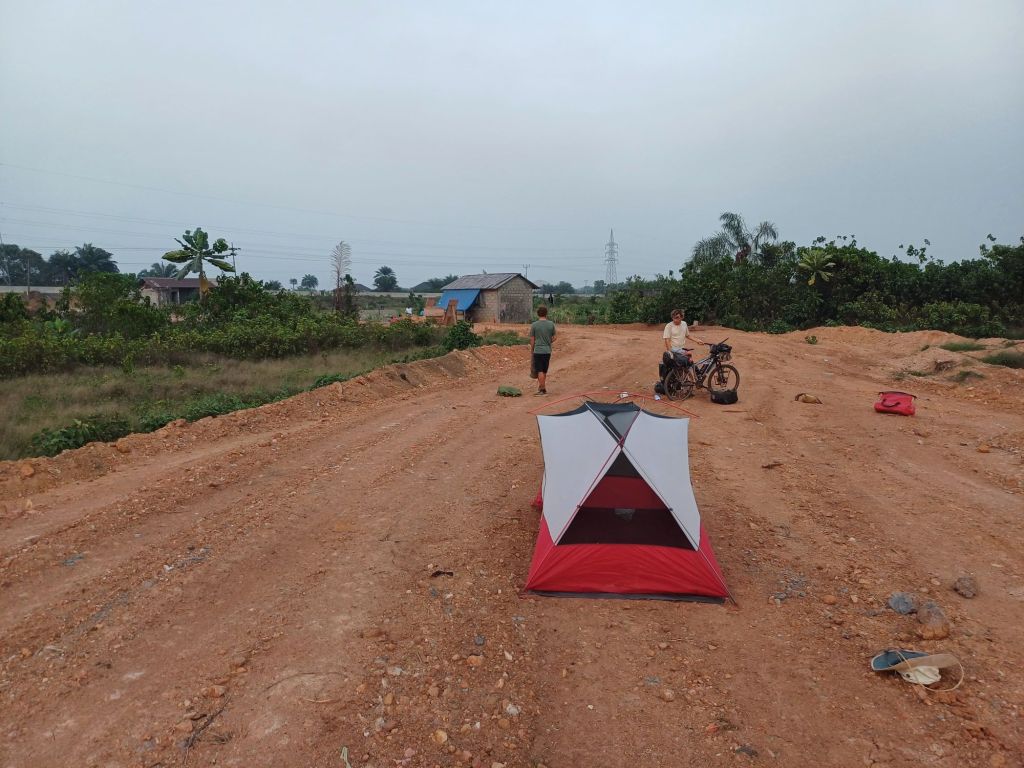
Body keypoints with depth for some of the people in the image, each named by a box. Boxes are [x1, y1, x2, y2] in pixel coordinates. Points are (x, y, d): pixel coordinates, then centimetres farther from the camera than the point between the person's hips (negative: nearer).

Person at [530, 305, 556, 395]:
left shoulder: (534, 325, -7)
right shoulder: (551, 324, -1)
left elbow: (532, 339, -3)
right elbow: (553, 338, 6)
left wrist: (531, 350, 11)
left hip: (538, 351, -3)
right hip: (547, 351, 3)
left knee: (540, 371, 1)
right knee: (544, 371, 13)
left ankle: (542, 389, 2)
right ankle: (541, 387, 23)